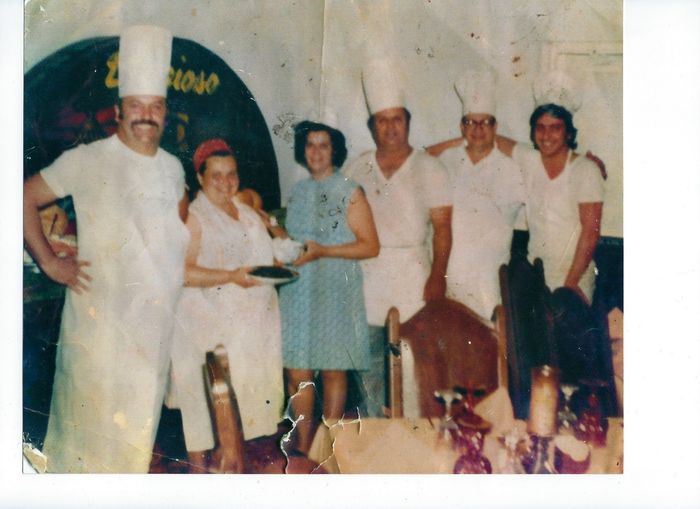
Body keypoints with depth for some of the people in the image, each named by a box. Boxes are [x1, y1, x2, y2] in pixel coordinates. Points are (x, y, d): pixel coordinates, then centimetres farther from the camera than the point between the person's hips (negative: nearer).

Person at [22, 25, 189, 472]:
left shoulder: (173, 168, 9)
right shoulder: (87, 161, -7)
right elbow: (26, 198, -4)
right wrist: (49, 262, -9)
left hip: (156, 320, 5)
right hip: (100, 315, -5)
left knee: (140, 421, 12)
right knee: (91, 416, 2)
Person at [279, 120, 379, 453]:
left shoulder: (349, 192, -1)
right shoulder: (297, 192, 15)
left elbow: (371, 246, -7)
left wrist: (322, 251, -15)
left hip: (335, 292, -4)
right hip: (297, 292, 4)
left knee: (333, 371, 2)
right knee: (297, 372, 1)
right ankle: (303, 446, 12)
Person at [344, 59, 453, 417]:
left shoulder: (428, 168, 3)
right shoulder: (357, 169, 10)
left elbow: (442, 228, -2)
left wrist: (437, 278, -11)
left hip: (412, 272, -2)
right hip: (365, 273, 2)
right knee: (369, 362, 6)